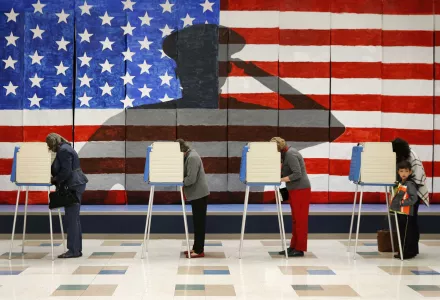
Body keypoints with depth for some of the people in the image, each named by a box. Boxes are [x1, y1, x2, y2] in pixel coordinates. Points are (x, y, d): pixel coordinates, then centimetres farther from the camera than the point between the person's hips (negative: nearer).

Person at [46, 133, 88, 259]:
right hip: (74, 185, 11)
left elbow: (66, 171, -20)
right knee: (74, 218, 11)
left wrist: (54, 179, -8)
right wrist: (55, 178, 10)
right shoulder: (63, 149, 18)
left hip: (73, 186, -11)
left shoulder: (63, 150, -14)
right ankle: (77, 249, 15)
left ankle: (73, 250, -7)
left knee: (71, 218, -9)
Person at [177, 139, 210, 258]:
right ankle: (196, 248, 22)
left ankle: (199, 250, -1)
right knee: (197, 221, 14)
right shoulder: (189, 156, 13)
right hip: (197, 194, 10)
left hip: (199, 194, -10)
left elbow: (191, 179, -25)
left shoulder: (192, 157, -19)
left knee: (199, 222, -5)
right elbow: (187, 175, 21)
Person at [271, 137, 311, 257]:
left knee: (300, 219, -5)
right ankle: (294, 246, 18)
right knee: (295, 219, 12)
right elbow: (286, 171, 16)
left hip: (301, 190, -10)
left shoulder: (290, 154, -18)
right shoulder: (286, 153, 12)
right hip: (295, 190, 10)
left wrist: (281, 179, -25)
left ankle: (300, 249, -1)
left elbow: (297, 174, -24)